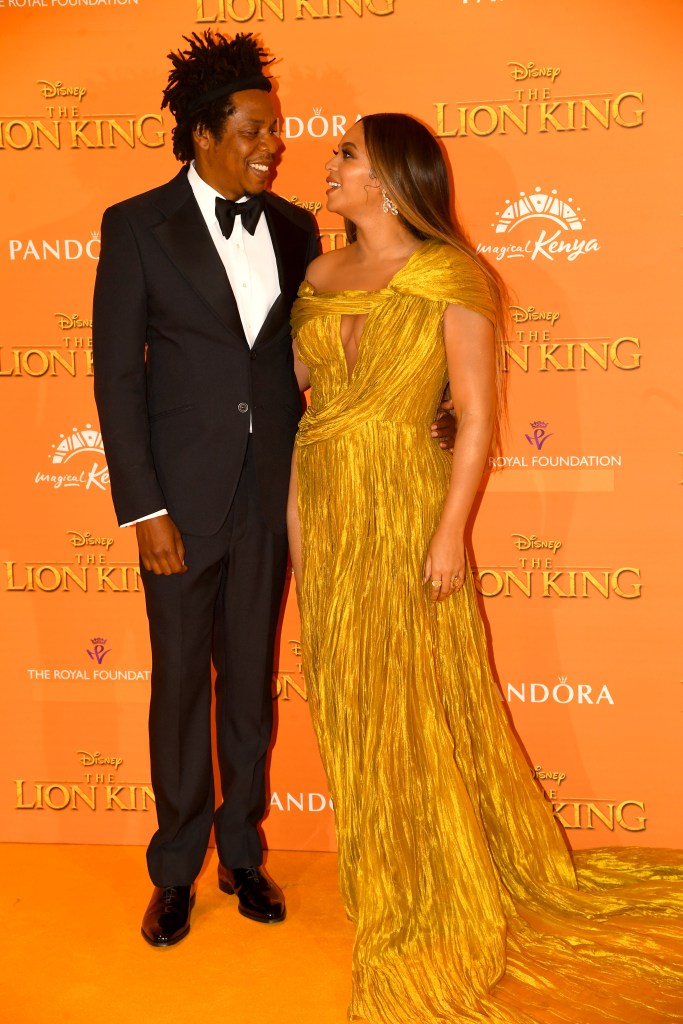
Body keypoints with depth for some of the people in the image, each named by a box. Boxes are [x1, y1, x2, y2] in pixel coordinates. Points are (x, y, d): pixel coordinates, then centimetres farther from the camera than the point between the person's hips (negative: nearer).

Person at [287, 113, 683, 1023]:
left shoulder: (452, 278, -8)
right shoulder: (321, 276, 9)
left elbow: (478, 417, -11)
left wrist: (450, 532, -16)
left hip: (403, 506, -6)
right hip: (322, 507, 6)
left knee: (418, 702, 3)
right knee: (348, 701, 13)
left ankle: (451, 907, 22)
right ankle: (383, 881, 33)